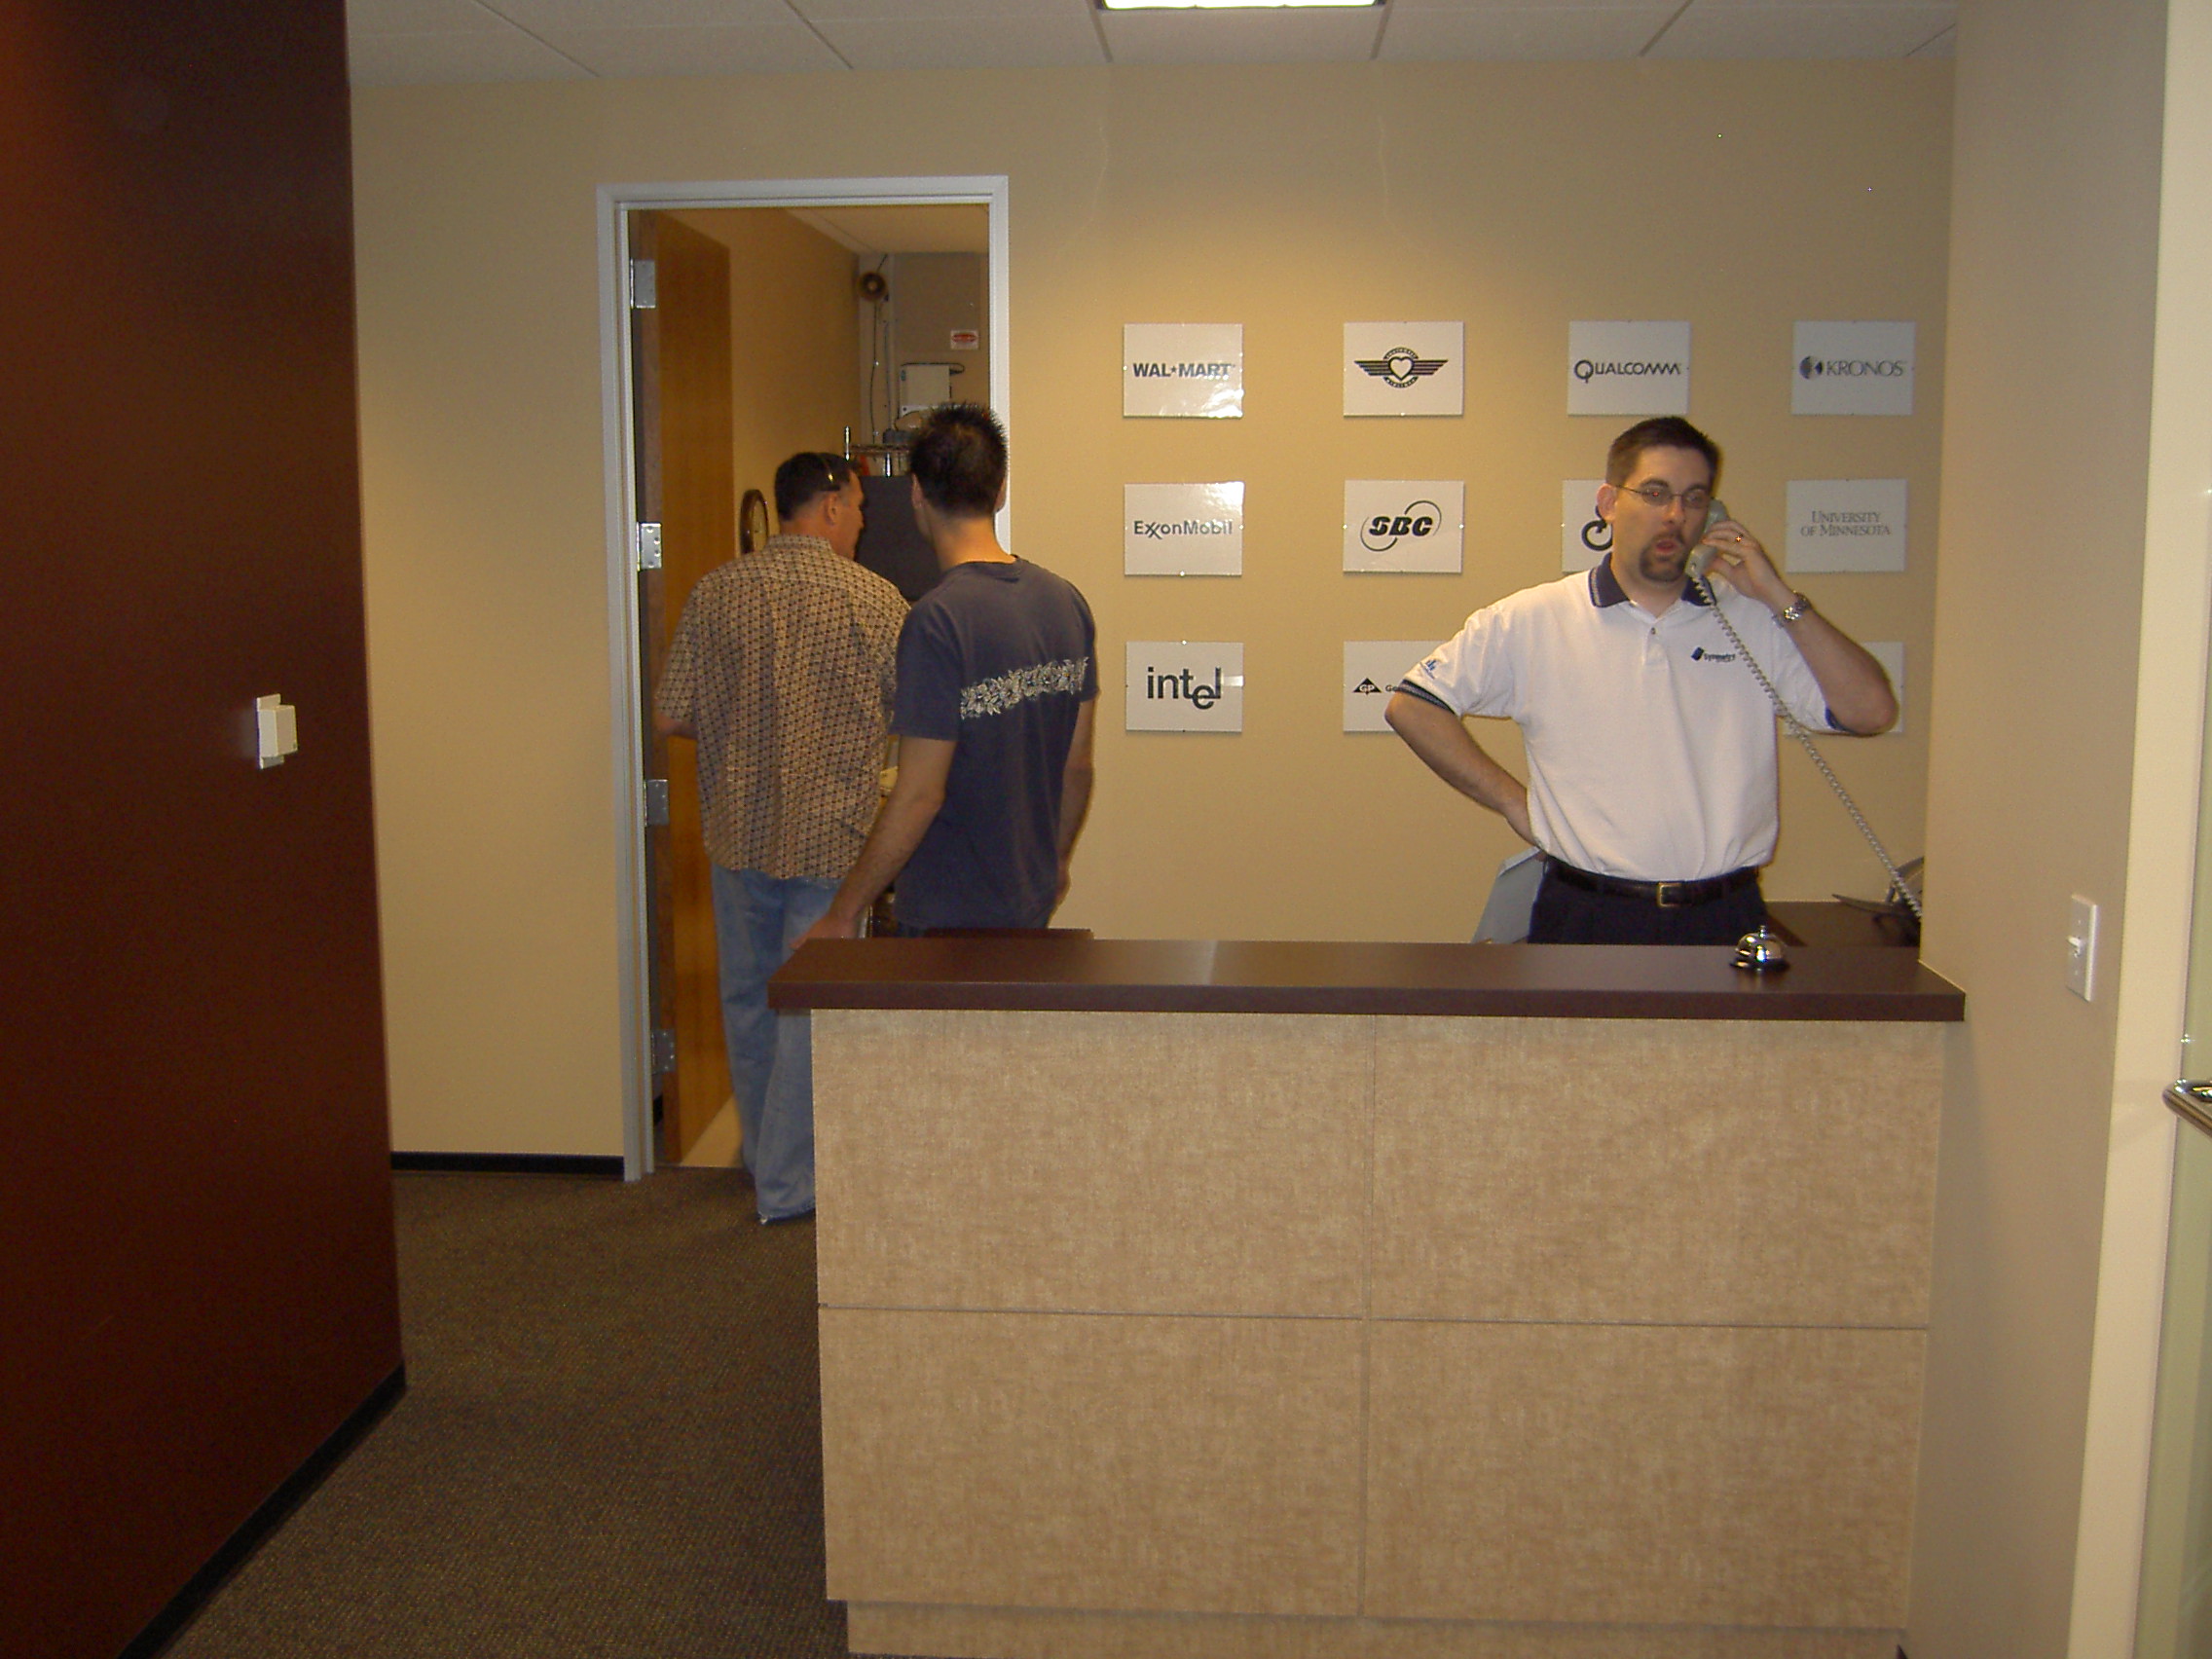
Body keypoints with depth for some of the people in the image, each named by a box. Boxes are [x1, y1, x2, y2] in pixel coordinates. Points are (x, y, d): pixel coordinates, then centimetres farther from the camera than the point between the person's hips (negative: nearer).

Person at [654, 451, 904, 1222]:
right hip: (831, 836, -3)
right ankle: (790, 1183, 12)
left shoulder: (715, 593, -2)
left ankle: (767, 1156, 33)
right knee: (813, 1006, 6)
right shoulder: (871, 598, -10)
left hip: (739, 832, 4)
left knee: (748, 998, 18)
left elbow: (671, 717, 0)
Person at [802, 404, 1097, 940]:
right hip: (1032, 903, 7)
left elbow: (919, 795, -20)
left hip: (949, 915, -7)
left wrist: (843, 914, -11)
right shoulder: (1066, 601, 1)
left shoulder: (938, 619, -20)